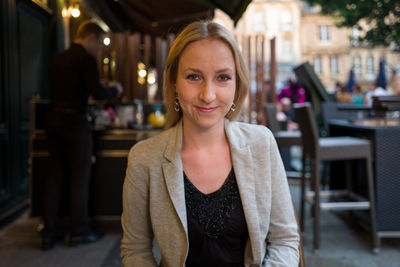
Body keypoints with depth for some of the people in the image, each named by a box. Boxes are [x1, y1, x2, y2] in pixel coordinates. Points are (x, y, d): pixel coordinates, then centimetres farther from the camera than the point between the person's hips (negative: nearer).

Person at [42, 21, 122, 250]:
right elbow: (97, 92, -17)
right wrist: (115, 90, 2)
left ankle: (50, 233, 14)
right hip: (74, 121, -7)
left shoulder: (59, 59, 14)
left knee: (55, 176, 10)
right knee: (80, 177, 3)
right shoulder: (86, 59, -9)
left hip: (54, 119, 7)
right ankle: (79, 231, 11)